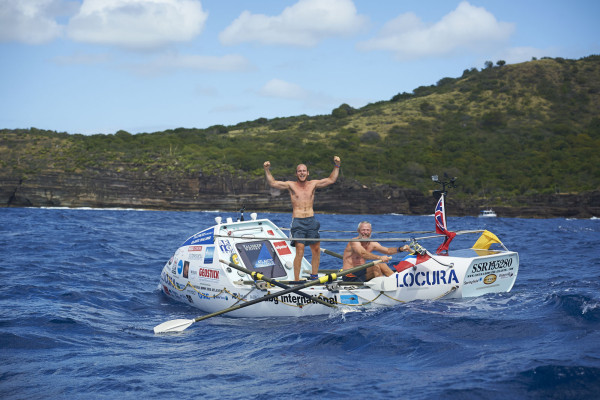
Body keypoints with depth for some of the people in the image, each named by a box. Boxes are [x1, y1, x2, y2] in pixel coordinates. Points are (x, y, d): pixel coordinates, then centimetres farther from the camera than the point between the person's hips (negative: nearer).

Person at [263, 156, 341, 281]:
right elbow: (272, 183, 0)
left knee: (316, 250, 7)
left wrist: (336, 166, 8)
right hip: (297, 221, -4)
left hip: (311, 220, 4)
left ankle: (314, 276, 21)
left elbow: (331, 180, 14)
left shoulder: (313, 184, 10)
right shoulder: (291, 185, 4)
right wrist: (267, 170, -9)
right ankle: (296, 280, -9)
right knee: (299, 251, -12)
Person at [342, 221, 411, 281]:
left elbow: (388, 250, 6)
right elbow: (363, 254, -34)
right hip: (350, 277, -8)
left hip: (360, 272, 8)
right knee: (375, 267, -23)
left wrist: (401, 249, -12)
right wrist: (380, 258, -44)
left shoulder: (372, 244, 8)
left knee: (382, 265, -1)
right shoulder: (355, 242, -16)